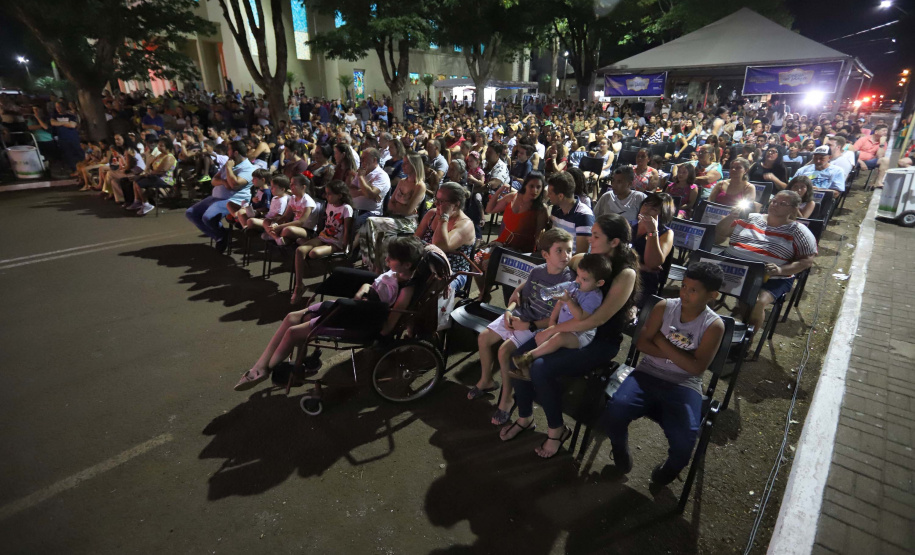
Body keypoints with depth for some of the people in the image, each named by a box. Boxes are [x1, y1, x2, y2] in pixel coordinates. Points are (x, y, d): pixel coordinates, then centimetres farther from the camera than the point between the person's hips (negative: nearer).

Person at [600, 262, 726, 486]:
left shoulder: (714, 325, -5)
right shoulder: (664, 306, 1)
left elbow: (696, 367, -13)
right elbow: (642, 343, -2)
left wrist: (661, 341, -11)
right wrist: (679, 355, -12)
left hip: (684, 385, -1)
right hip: (647, 374, 2)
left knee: (684, 439, -28)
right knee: (613, 412, -26)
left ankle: (673, 465, 13)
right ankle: (620, 446, 12)